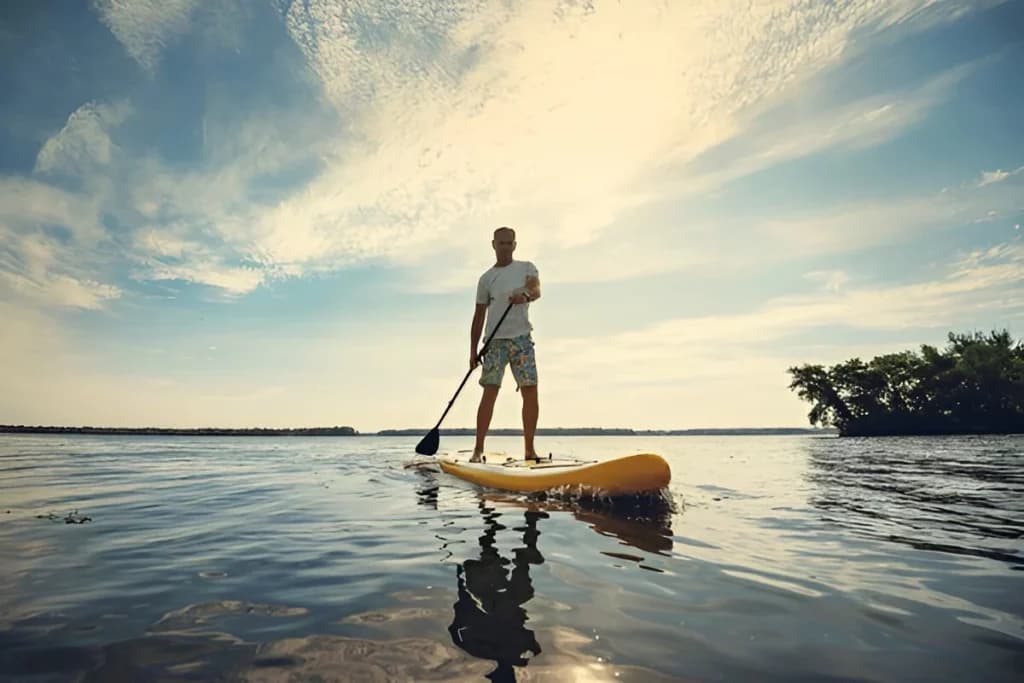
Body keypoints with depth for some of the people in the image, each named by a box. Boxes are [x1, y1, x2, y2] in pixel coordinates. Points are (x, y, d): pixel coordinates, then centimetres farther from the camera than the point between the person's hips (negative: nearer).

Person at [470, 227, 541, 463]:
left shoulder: (527, 267, 12)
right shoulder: (486, 278, 13)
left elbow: (536, 290, -9)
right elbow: (479, 316, 11)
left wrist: (525, 295, -33)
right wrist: (473, 350, 4)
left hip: (522, 337, 0)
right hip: (495, 340, 0)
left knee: (530, 391, -4)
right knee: (490, 392, -8)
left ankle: (529, 449, 5)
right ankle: (478, 449, -3)